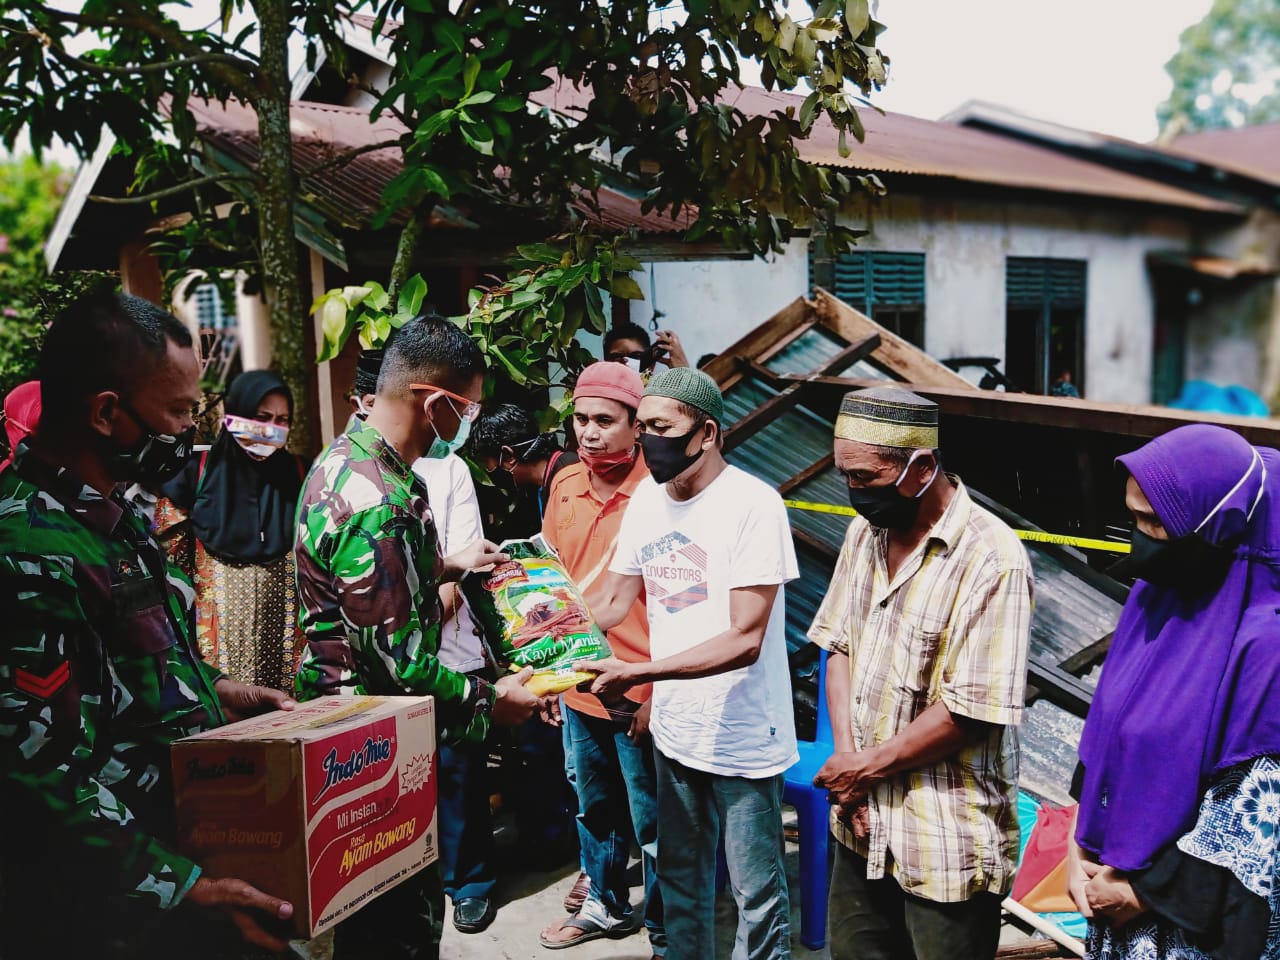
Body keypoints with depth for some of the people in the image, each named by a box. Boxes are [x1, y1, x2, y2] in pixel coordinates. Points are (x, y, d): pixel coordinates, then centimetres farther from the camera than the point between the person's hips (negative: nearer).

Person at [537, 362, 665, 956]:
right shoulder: (564, 485, 4)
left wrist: (658, 692, -15)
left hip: (639, 692, -6)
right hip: (577, 685, 6)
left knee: (651, 824, 7)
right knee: (594, 808, 23)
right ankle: (607, 906, 43)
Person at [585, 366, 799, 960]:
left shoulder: (754, 505, -20)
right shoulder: (647, 497, 2)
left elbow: (744, 639, -24)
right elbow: (611, 602, 8)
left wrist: (638, 673, -30)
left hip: (743, 737, -6)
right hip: (674, 728, 7)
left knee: (756, 890, 9)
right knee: (680, 879, 22)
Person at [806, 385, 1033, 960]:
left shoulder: (990, 559, -20)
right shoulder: (865, 530, 3)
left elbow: (968, 711, -21)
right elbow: (838, 644, 6)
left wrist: (869, 767, -13)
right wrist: (845, 755, -6)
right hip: (865, 823, 7)